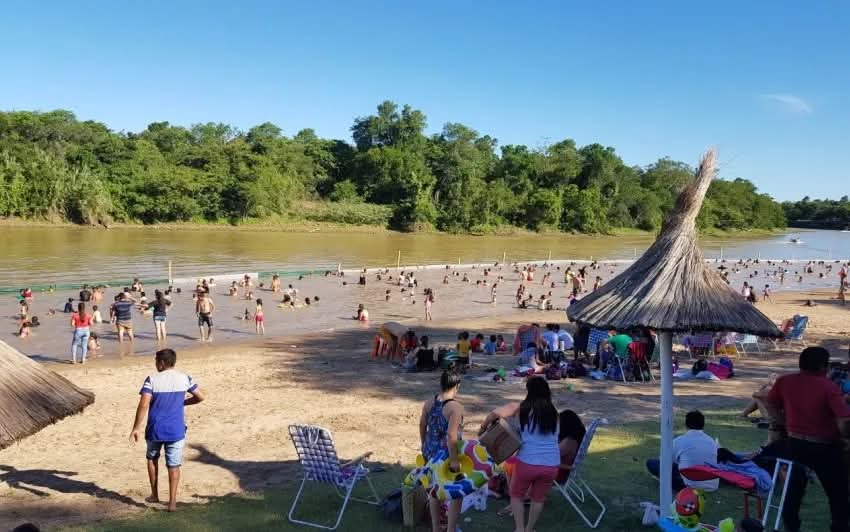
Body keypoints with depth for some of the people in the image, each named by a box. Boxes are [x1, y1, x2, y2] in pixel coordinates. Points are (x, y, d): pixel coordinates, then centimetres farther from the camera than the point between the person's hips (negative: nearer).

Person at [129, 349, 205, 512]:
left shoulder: (152, 379, -10)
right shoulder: (184, 379, -1)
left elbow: (143, 405, -17)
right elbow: (201, 397, 5)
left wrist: (136, 428, -12)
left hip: (155, 429, -1)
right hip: (176, 430, 1)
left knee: (152, 458, 23)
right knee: (173, 465, 6)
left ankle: (154, 495, 29)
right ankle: (172, 502, 3)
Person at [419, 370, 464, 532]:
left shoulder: (429, 402, -1)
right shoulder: (456, 407, -22)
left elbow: (422, 426, 9)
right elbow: (451, 436, -27)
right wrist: (454, 459, -20)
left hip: (430, 452, 7)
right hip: (446, 455, -7)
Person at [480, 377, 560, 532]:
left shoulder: (520, 408, -1)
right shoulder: (553, 413, 6)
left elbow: (494, 414, 4)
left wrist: (483, 429, 23)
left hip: (527, 463, -2)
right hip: (551, 465, 3)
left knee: (516, 495, 23)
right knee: (538, 498, 25)